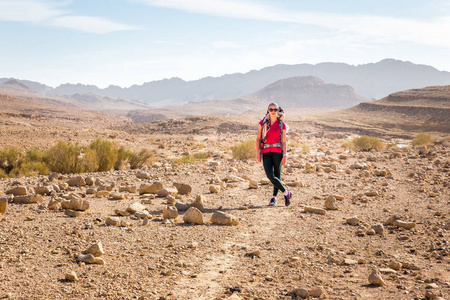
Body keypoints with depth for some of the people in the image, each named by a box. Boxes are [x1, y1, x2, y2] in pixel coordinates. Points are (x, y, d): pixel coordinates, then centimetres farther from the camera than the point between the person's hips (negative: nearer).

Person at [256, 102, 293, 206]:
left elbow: (284, 141, 2)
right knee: (270, 175, -12)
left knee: (277, 175, 1)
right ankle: (286, 193, 2)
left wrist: (284, 156, -4)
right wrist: (258, 153, 0)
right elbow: (258, 138, 7)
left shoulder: (282, 125, 2)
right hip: (266, 152, 1)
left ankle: (274, 198, 16)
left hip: (277, 152, -1)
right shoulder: (262, 123, 6)